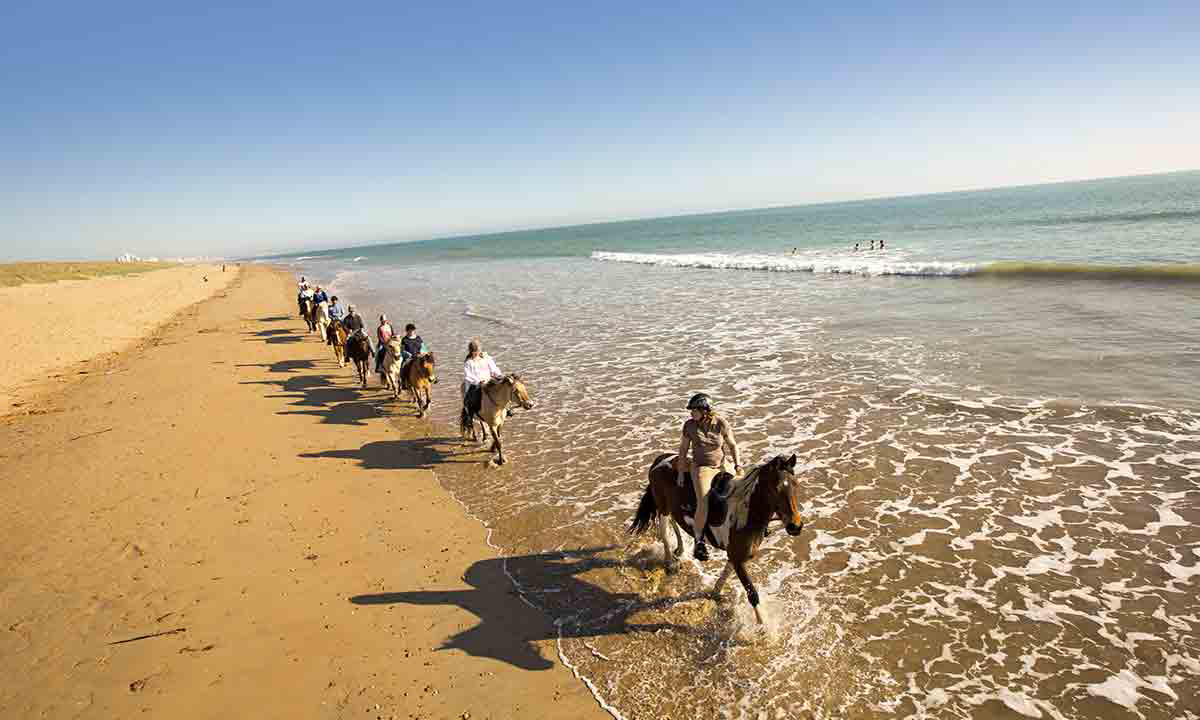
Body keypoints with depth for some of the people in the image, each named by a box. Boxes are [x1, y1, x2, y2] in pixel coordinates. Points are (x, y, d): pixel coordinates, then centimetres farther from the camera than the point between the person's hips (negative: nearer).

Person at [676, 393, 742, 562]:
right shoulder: (689, 425, -6)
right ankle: (699, 542, -9)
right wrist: (681, 472, 2)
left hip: (721, 466, 2)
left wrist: (737, 463, -8)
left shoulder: (721, 424, -8)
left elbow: (732, 445, 4)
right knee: (703, 504, -22)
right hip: (701, 468, -2)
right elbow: (683, 449, 3)